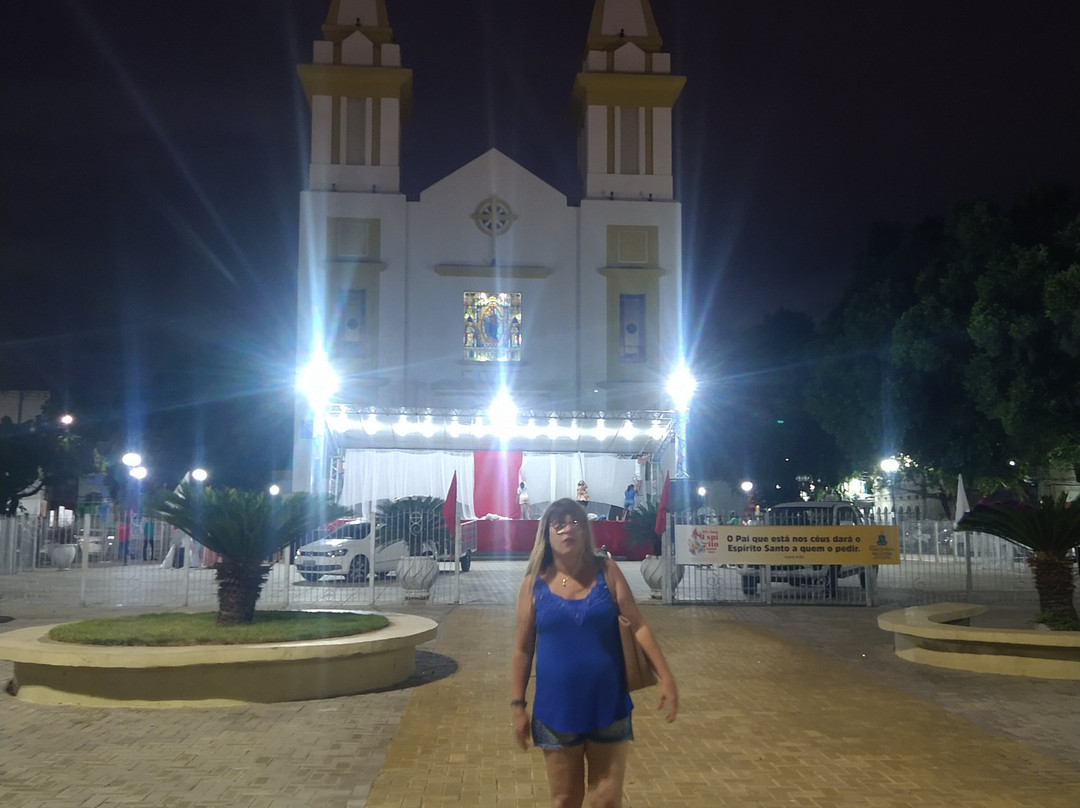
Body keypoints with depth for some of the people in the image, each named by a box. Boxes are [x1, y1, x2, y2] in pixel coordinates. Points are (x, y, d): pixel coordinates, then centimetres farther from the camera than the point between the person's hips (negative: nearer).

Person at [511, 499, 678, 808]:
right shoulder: (535, 582, -4)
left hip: (608, 707, 0)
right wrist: (517, 705, 0)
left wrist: (665, 676, -9)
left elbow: (637, 625, -2)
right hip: (557, 710, 0)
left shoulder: (606, 571, -3)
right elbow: (522, 649, 1)